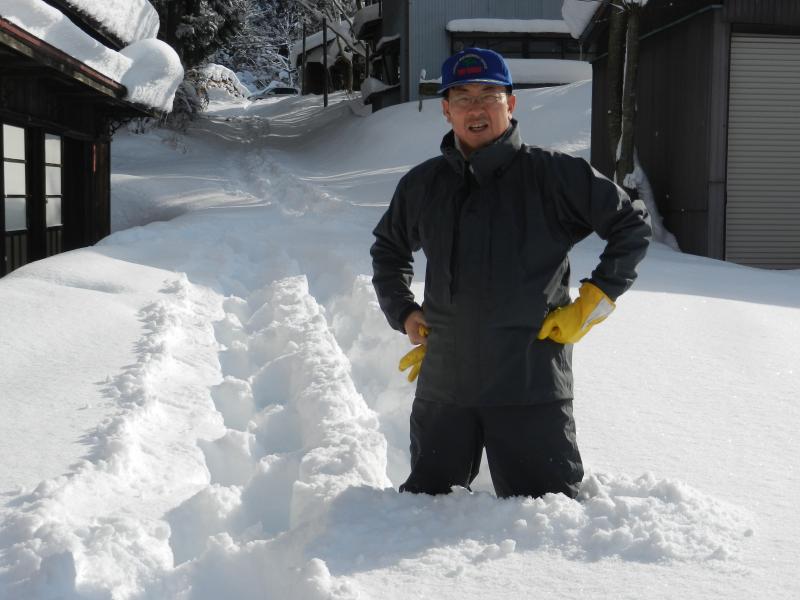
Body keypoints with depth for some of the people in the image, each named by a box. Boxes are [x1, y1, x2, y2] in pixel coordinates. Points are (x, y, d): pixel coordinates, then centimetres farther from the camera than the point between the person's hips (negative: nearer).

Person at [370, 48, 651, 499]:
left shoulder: (555, 176, -5)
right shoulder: (422, 186, 8)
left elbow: (634, 227, 1)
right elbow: (388, 248, 27)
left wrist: (590, 306, -4)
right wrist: (403, 313, 13)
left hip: (532, 388, -4)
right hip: (441, 387, 4)